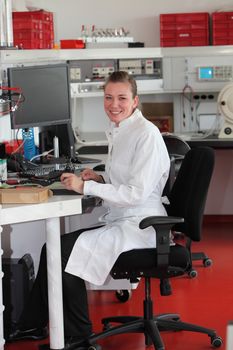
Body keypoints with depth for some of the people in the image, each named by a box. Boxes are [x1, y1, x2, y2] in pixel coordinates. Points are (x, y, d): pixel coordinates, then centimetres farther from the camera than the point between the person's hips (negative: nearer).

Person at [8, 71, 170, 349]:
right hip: (119, 221, 9)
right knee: (53, 249, -1)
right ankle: (32, 326, 9)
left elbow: (137, 193, -22)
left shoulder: (146, 134, -15)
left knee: (62, 251, -18)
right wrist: (100, 178, 3)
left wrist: (86, 187, -19)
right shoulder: (118, 132, 14)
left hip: (138, 226, -9)